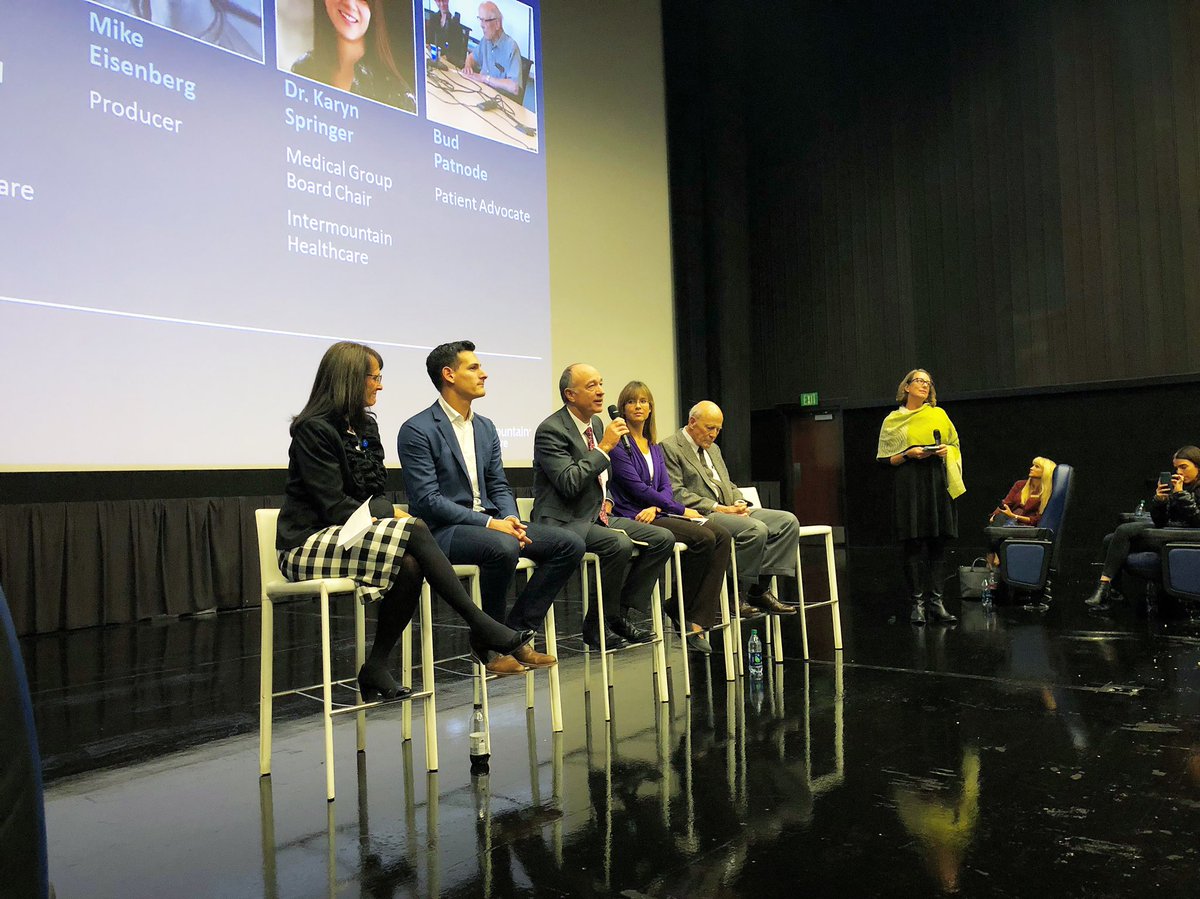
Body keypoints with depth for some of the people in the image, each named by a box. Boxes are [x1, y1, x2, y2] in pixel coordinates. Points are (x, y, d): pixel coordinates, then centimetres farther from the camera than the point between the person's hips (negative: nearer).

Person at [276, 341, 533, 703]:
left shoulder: (365, 424, 14)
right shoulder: (312, 429, -11)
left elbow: (374, 493, 13)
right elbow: (334, 505, -16)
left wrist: (390, 514, -9)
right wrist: (396, 519, -17)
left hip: (350, 534, 7)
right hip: (309, 545, -7)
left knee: (410, 564, -27)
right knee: (415, 532, -28)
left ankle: (376, 669, -16)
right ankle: (482, 628, -24)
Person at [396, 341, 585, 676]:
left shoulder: (486, 428, 15)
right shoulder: (417, 431, -8)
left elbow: (499, 485, 15)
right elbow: (426, 499, -16)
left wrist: (510, 518, -8)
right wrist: (488, 522, -21)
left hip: (489, 523, 8)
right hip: (441, 531, -7)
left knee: (569, 544, -8)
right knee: (502, 547, -37)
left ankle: (516, 632, -2)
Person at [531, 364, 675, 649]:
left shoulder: (596, 423, 13)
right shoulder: (551, 430, -14)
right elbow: (569, 483, -25)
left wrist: (606, 500, 9)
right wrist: (604, 447, -21)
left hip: (597, 516, 9)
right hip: (564, 521, -9)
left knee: (663, 538, -4)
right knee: (620, 544, -33)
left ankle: (621, 613, 1)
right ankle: (597, 623, -14)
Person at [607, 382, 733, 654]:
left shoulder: (654, 446, 19)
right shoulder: (618, 443, -5)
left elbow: (666, 486, 11)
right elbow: (637, 487, -11)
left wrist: (655, 507, -13)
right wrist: (681, 510, -8)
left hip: (654, 515, 8)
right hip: (631, 519, -8)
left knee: (722, 536, -14)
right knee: (703, 537, -25)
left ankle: (698, 620, -17)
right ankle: (680, 612, -7)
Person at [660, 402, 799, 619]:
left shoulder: (713, 448, 26)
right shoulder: (669, 448, -4)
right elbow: (676, 493, -13)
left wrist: (739, 502, 3)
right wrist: (717, 508, -17)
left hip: (729, 510, 9)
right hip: (700, 516, -9)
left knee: (788, 521, -9)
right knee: (756, 529, -31)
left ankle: (760, 588, -12)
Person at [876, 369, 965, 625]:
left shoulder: (939, 414, 15)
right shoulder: (892, 420, 8)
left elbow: (955, 445, 18)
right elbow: (885, 458, 5)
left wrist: (947, 450, -4)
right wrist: (908, 454, -12)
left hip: (938, 482, 3)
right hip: (908, 486, -2)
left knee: (938, 544, 0)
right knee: (913, 545, -5)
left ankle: (936, 601, 4)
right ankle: (917, 603, 0)